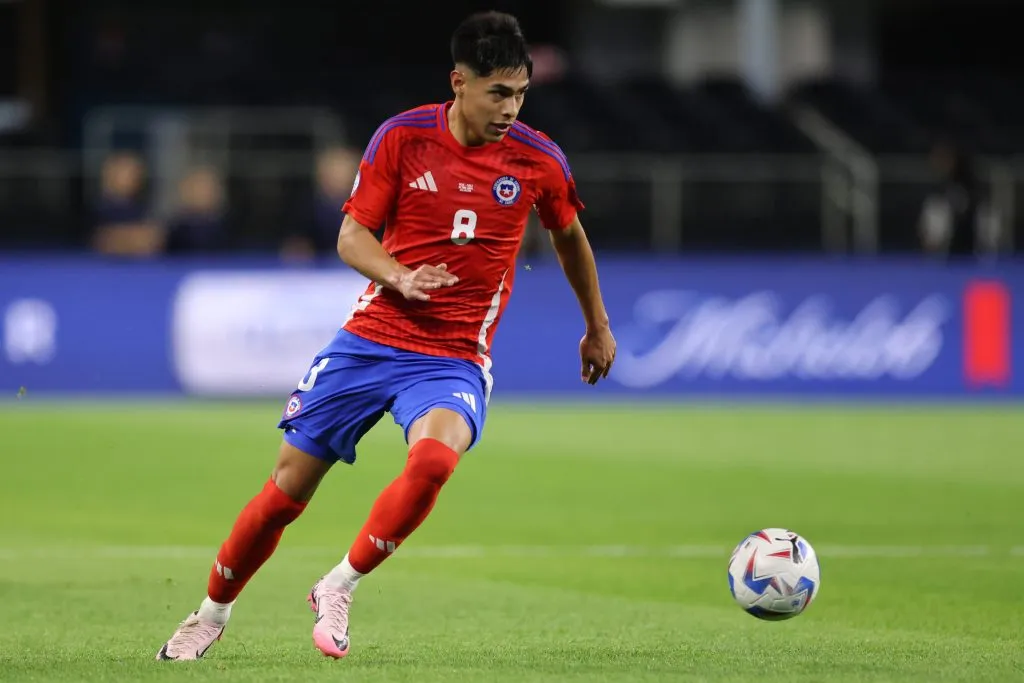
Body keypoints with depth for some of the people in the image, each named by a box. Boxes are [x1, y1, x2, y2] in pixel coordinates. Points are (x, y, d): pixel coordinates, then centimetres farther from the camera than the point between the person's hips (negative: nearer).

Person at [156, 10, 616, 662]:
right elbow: (352, 236, -2)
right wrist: (399, 276, -23)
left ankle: (339, 590, -15)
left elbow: (570, 235, 16)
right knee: (288, 489, 2)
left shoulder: (539, 161, -3)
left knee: (434, 455, -33)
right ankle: (211, 615, 26)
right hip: (371, 339, 1)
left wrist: (598, 327, 26)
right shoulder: (402, 137, -5)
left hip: (456, 358, -1)